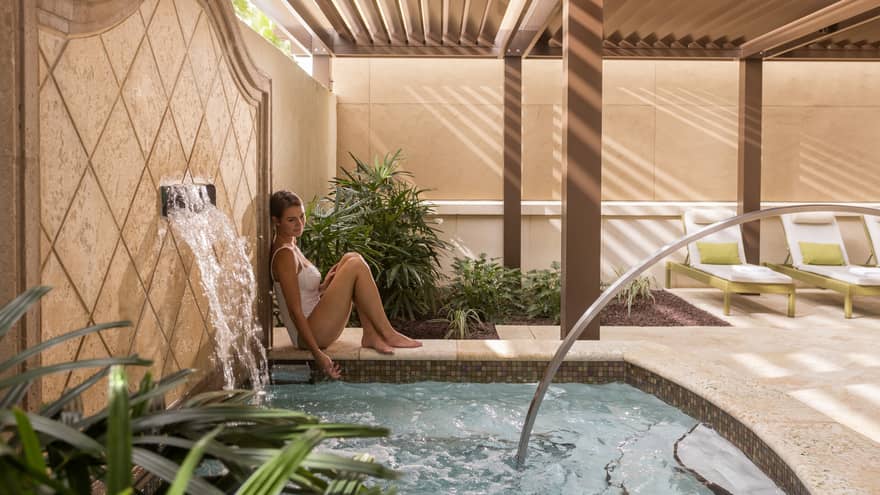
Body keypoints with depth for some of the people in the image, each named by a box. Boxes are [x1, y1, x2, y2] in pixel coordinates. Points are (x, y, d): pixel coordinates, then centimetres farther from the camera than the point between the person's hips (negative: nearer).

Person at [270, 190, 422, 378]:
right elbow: (295, 310, -20)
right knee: (356, 266, -16)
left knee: (351, 258, 3)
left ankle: (371, 335, -5)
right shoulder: (284, 255, -16)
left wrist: (324, 286, 3)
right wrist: (318, 354, -23)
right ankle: (387, 334, -9)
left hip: (316, 327, 9)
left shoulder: (290, 247, 14)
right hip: (308, 335, -9)